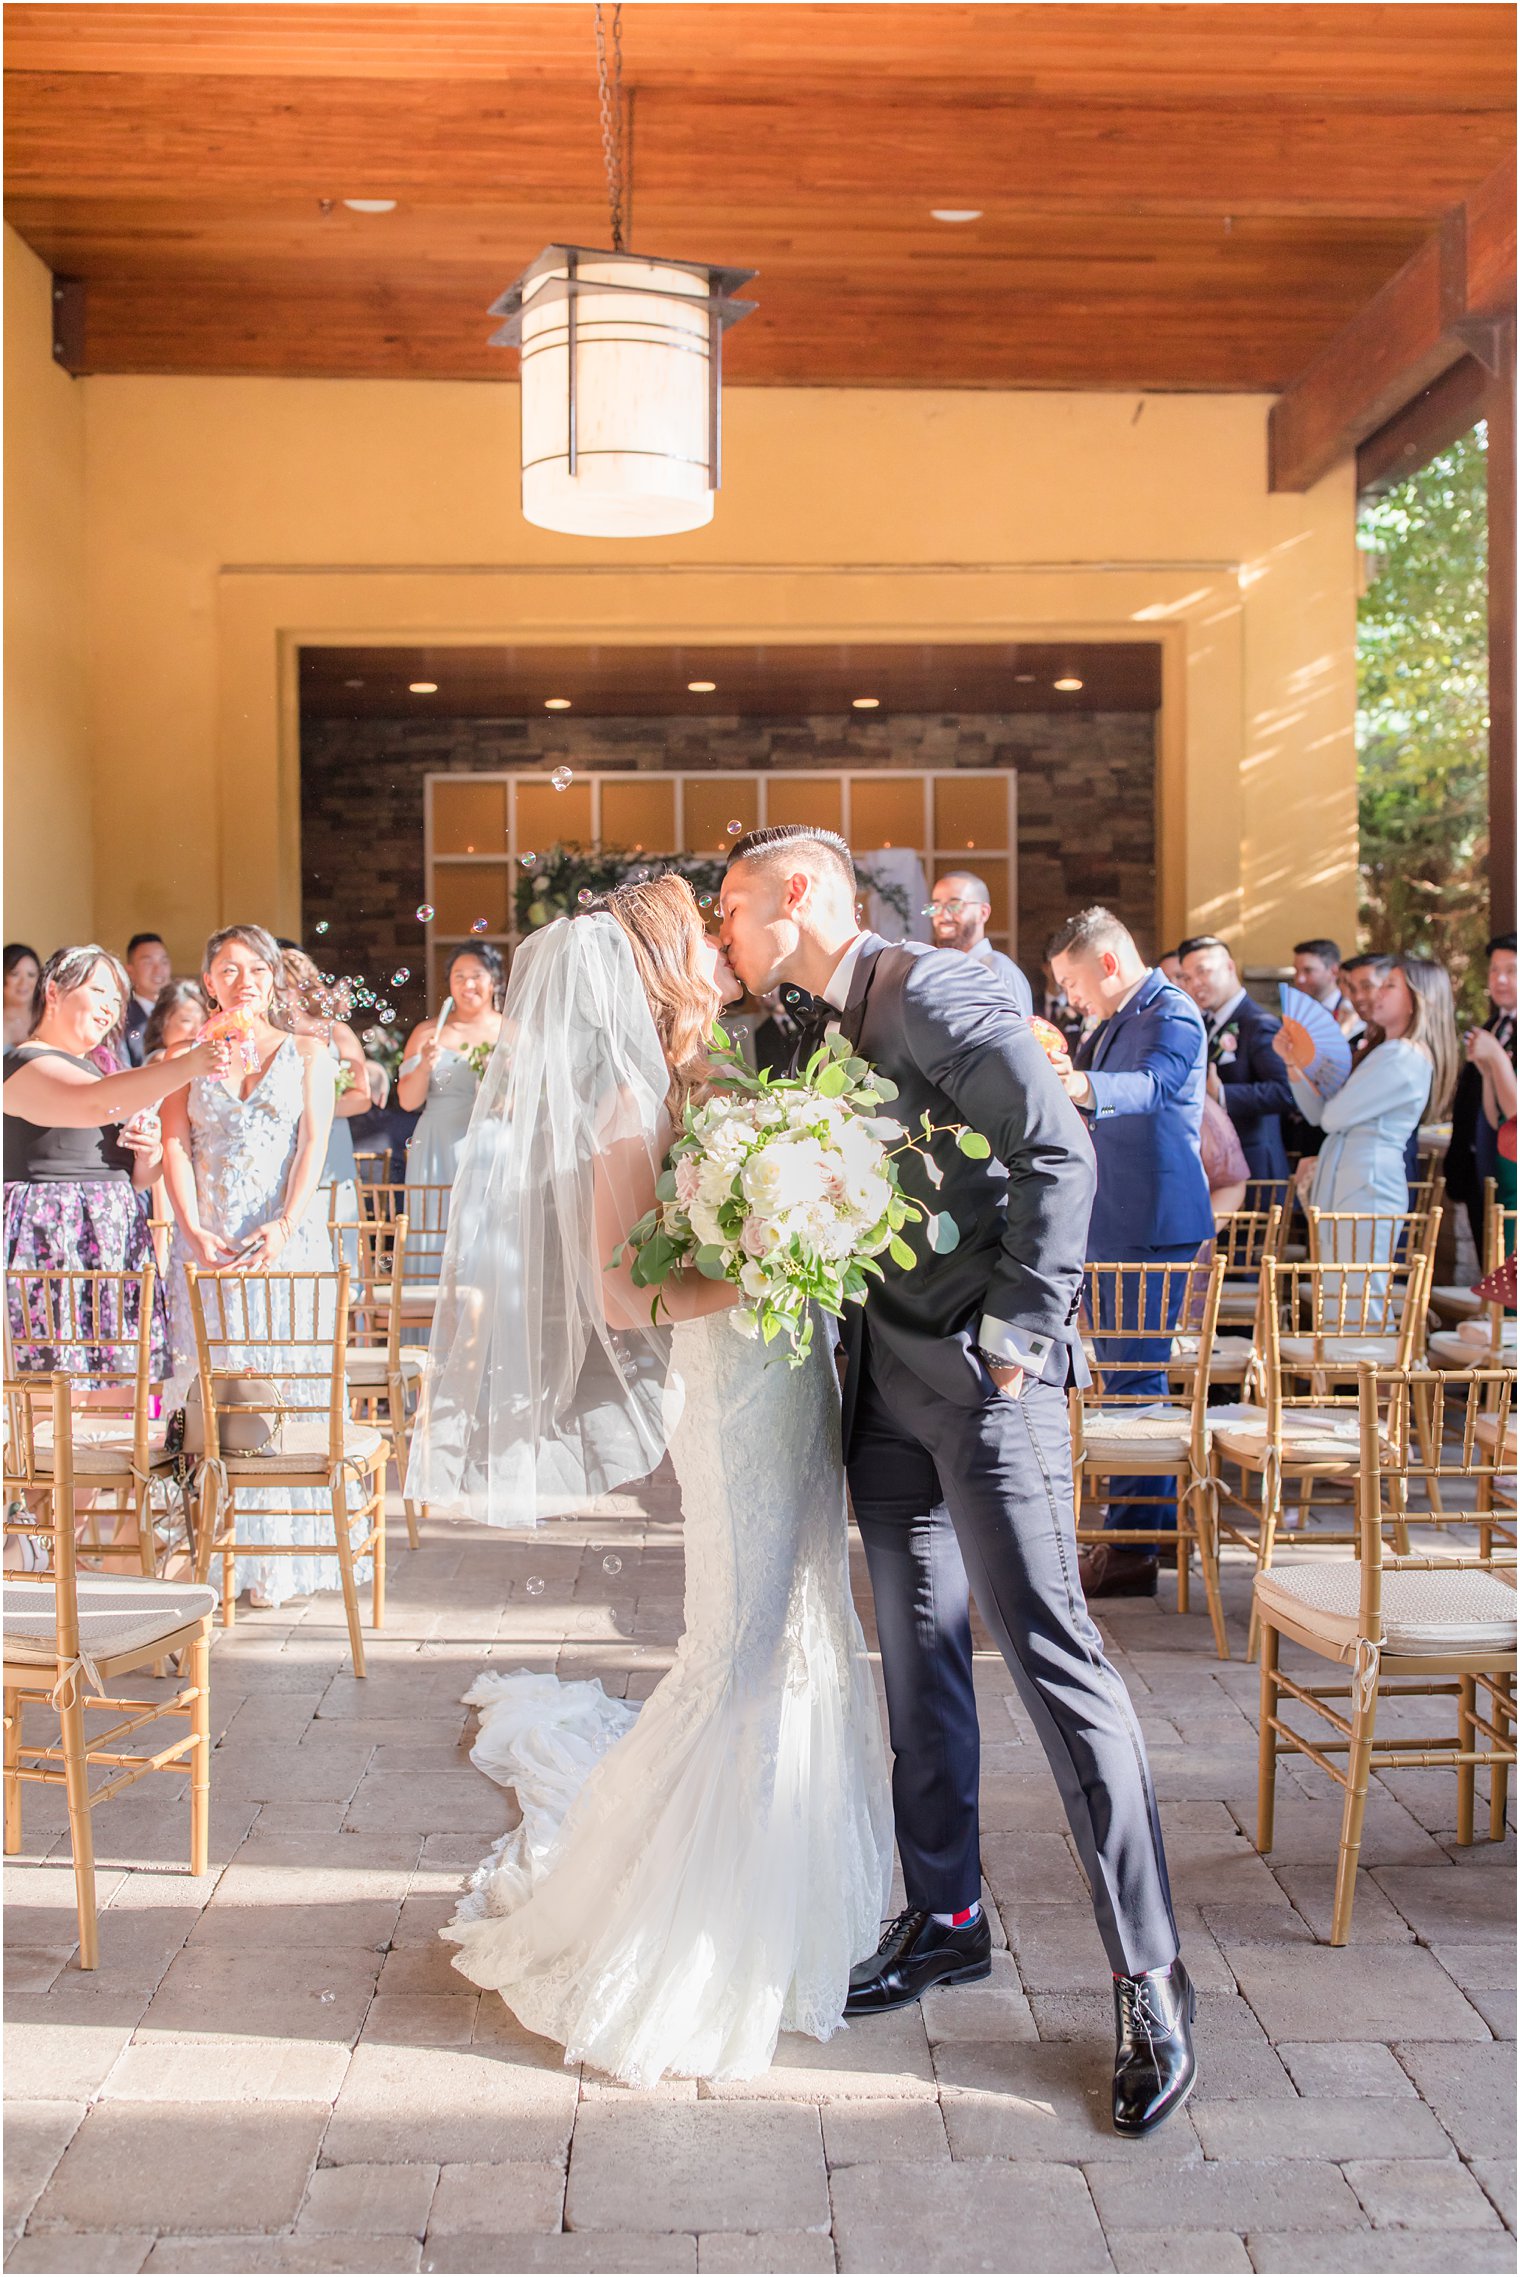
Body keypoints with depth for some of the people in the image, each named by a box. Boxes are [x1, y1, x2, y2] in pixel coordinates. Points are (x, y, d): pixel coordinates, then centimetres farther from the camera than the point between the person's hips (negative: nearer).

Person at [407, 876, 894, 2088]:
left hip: (790, 1388, 8)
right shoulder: (633, 1104, -15)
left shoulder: (700, 1083, 10)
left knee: (796, 1641, 15)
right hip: (740, 1392, -8)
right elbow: (620, 1297, -20)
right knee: (747, 1645, 0)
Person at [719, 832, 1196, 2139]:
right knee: (918, 1656, 14)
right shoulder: (814, 1030, 13)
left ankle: (1150, 1978, 1)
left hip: (982, 1372, -8)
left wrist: (1020, 1332, -18)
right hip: (884, 1378, 9)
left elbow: (1058, 1152, -18)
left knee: (1050, 1652, -8)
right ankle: (946, 1919, 29)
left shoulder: (927, 992, -12)